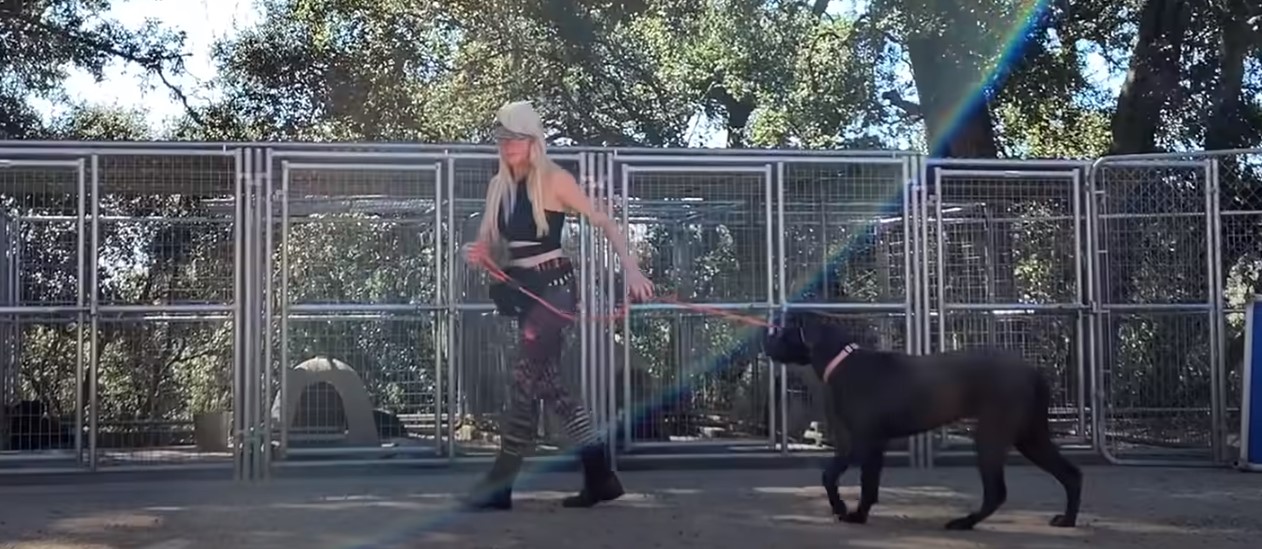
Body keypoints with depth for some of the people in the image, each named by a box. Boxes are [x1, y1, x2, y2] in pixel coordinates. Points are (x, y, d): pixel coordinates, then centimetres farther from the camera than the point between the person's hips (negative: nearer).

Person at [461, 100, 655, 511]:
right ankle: (599, 476, 13)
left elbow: (603, 222, -6)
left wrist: (632, 269, -16)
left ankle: (500, 484, -2)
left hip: (553, 287, -7)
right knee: (545, 380, 7)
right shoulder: (498, 185, 11)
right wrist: (477, 253, -12)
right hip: (524, 289, 7)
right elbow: (489, 240, 13)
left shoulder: (554, 179, -7)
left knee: (526, 379, -8)